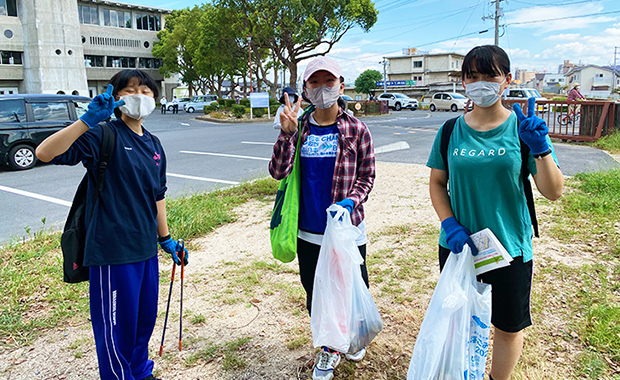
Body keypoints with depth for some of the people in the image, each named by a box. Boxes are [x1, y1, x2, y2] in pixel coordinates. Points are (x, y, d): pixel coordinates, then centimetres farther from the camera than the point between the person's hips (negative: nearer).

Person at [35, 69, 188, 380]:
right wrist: (88, 119, -33)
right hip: (112, 249, -7)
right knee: (116, 328, 6)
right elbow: (45, 153, -24)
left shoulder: (154, 145, 11)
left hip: (145, 249, 7)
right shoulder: (104, 136, -10)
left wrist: (166, 238, 21)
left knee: (145, 319, 21)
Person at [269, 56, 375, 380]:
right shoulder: (299, 128, 0)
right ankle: (329, 348, 39)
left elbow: (366, 177, 1)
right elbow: (278, 172, -8)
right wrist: (287, 134, -21)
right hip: (308, 233, 2)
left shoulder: (356, 130, -4)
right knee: (315, 295, 14)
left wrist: (351, 201, -18)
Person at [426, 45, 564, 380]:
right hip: (457, 245, 2)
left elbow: (553, 192, -9)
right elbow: (437, 182, 3)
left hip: (509, 247, -1)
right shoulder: (452, 130, -2)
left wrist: (541, 148, -26)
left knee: (509, 328, 13)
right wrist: (450, 225, -11)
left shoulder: (522, 127, -7)